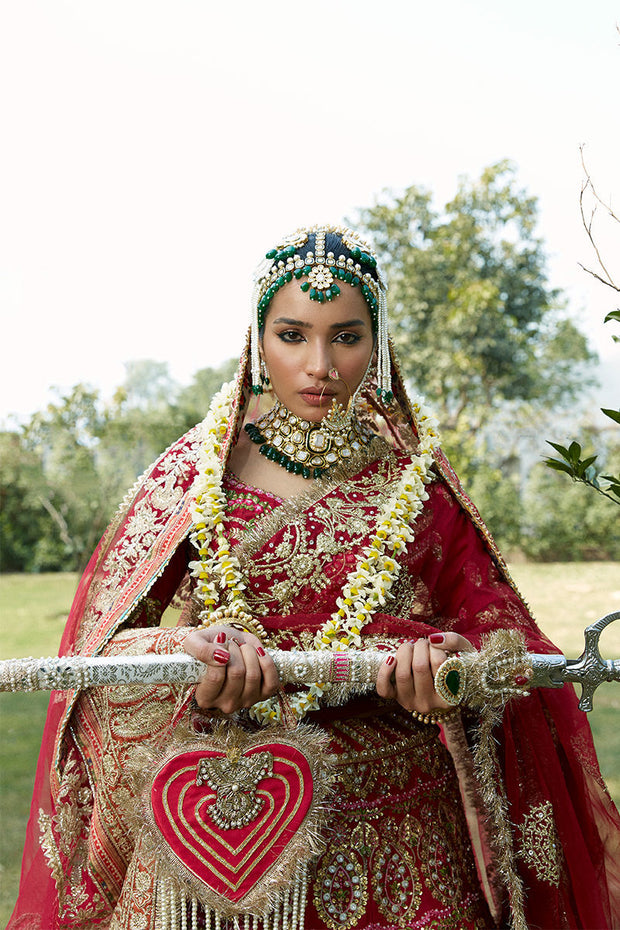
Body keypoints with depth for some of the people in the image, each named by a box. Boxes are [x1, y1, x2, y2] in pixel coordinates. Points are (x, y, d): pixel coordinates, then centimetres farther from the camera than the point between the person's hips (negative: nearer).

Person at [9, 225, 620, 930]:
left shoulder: (417, 480, 2)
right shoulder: (193, 475, -2)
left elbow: (499, 624, -2)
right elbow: (94, 648, -6)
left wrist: (461, 666, -25)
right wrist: (186, 658, -27)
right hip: (223, 820, 0)